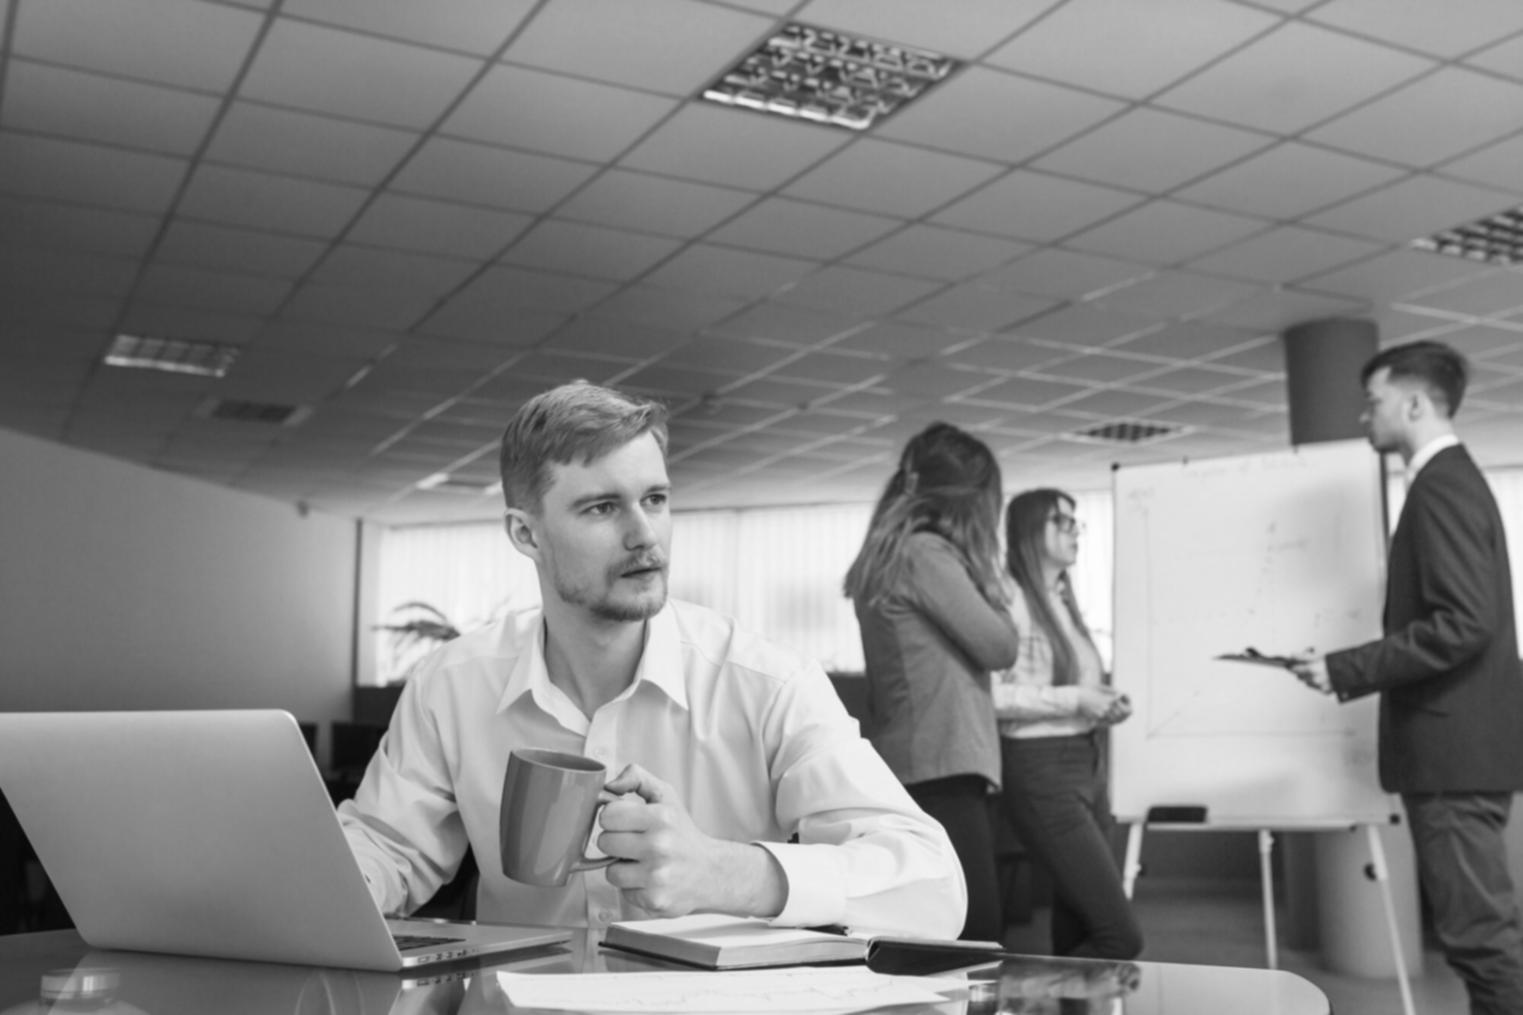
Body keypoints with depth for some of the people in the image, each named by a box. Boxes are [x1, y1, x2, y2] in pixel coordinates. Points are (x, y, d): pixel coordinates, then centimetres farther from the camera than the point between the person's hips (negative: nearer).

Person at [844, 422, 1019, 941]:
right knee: (976, 938, -11)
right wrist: (987, 580, 8)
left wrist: (977, 578, 13)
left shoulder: (888, 557, 17)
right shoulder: (927, 554, -10)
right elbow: (999, 646, -8)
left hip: (911, 767, 10)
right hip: (944, 767, -10)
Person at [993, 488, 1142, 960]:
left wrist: (1103, 704, 7)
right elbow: (990, 695, -21)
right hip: (1043, 772, -9)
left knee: (1077, 936, 11)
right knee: (1120, 935, -10)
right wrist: (1074, 699, -18)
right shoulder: (1011, 599, -11)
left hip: (1087, 765, 9)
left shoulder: (1063, 602, 16)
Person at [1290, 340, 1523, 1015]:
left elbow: (1463, 624, -24)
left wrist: (1347, 669, -19)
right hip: (1459, 742, 11)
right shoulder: (1451, 481, 18)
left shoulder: (1441, 487, -14)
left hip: (1455, 747, -11)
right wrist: (1356, 669, 16)